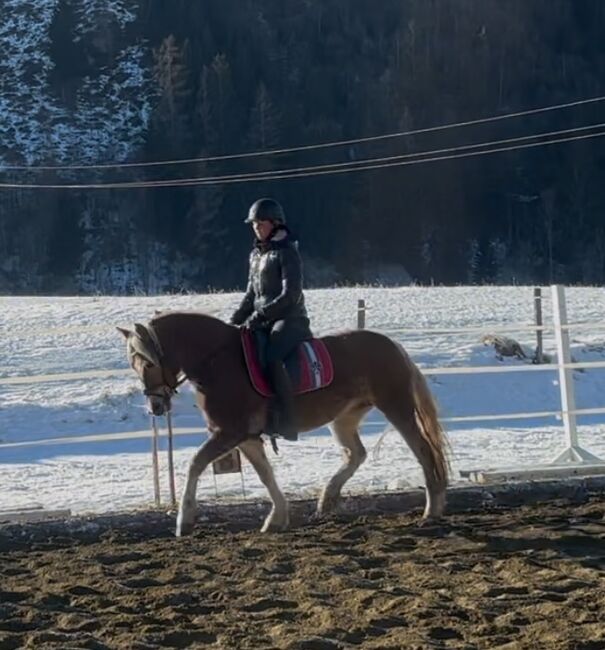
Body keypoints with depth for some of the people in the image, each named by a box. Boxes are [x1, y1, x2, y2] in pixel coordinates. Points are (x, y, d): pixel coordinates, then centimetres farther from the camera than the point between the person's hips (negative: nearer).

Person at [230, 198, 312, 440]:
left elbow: (290, 295, -17)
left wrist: (259, 316, -21)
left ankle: (286, 422, -37)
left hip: (290, 320, -9)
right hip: (263, 321, 9)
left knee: (272, 357, -33)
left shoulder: (287, 252, -9)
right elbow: (252, 294, 22)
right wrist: (235, 321, 9)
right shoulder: (256, 254, 16)